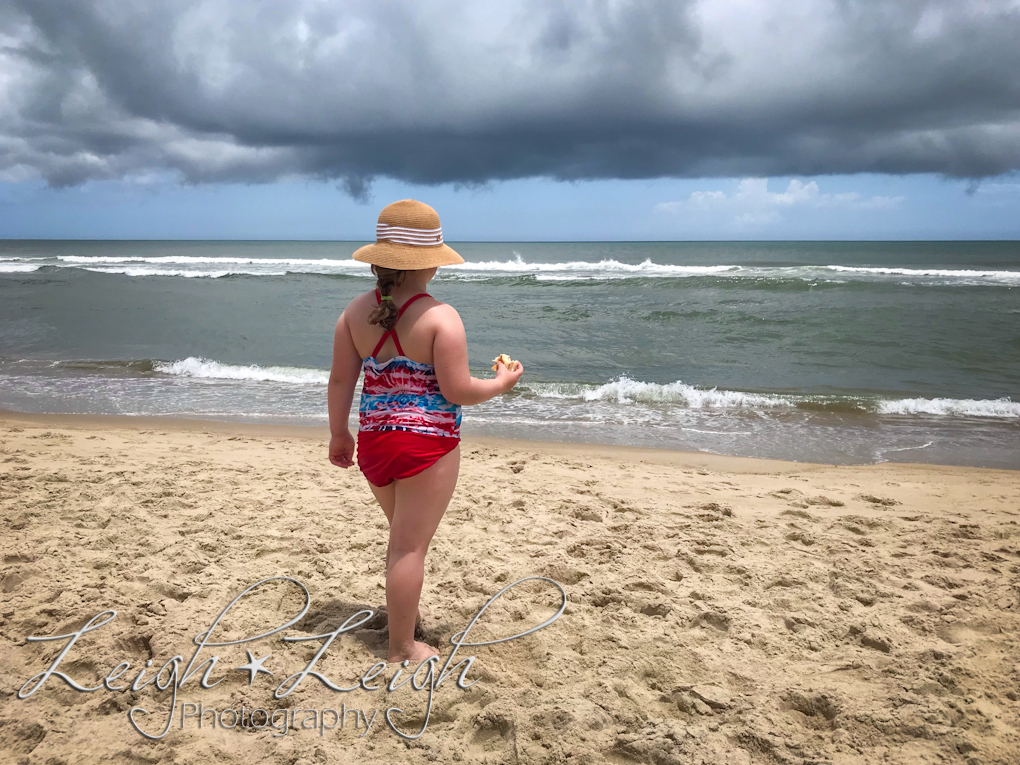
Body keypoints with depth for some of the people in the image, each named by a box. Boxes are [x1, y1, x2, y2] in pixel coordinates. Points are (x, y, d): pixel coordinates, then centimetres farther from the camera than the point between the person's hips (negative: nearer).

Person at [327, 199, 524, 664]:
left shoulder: (355, 311, 1)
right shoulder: (441, 317, -16)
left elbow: (341, 380, 4)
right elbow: (457, 391, -16)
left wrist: (339, 434, 16)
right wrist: (501, 384, 2)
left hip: (372, 438, 7)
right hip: (426, 442, -6)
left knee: (403, 533, 27)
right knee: (410, 545, 4)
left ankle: (403, 614, 46)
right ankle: (401, 649, 16)